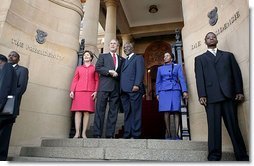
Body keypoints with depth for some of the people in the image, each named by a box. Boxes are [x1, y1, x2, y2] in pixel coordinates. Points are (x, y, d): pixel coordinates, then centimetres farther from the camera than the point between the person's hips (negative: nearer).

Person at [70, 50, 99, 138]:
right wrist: (72, 91, 0)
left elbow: (97, 81, 7)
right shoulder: (79, 68, 19)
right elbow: (75, 80, 12)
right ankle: (77, 133, -1)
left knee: (87, 112, -5)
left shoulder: (94, 68, 14)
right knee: (78, 111, -4)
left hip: (89, 92, -1)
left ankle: (84, 133, 0)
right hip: (78, 92, 2)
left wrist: (96, 91, -6)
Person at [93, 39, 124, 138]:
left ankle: (110, 135, 5)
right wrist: (109, 71, -9)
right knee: (100, 110, -5)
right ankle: (97, 134, -1)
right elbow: (97, 68, 1)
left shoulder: (121, 59, 22)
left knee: (113, 112, 0)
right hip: (104, 86, -2)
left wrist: (116, 74, -2)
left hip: (116, 88, 3)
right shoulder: (103, 56, 16)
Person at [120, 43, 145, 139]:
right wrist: (121, 88, 8)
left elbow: (140, 72, -5)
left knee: (136, 112, -5)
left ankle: (136, 134, -2)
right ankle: (127, 134, 6)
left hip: (134, 89, -6)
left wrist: (137, 84, -19)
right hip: (124, 90, 6)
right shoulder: (124, 61, 30)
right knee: (127, 113, 4)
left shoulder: (138, 58, 11)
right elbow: (122, 75, 21)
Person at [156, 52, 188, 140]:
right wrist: (157, 93, 6)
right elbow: (158, 82, 16)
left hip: (175, 91, -1)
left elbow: (182, 79, 6)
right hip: (164, 91, 1)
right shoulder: (160, 68, 19)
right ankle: (168, 134, 4)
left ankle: (175, 134, -6)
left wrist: (184, 91, -6)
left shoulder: (177, 66, 15)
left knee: (176, 112, -8)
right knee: (167, 112, -4)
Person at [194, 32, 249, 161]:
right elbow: (199, 78, 5)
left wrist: (239, 91, 1)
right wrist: (202, 95, -6)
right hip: (211, 96, -1)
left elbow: (236, 73, 14)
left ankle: (242, 155, 8)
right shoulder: (200, 58, 18)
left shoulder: (228, 55, 23)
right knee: (214, 127, -5)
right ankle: (214, 156, -2)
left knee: (233, 126, 1)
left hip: (229, 94, 1)